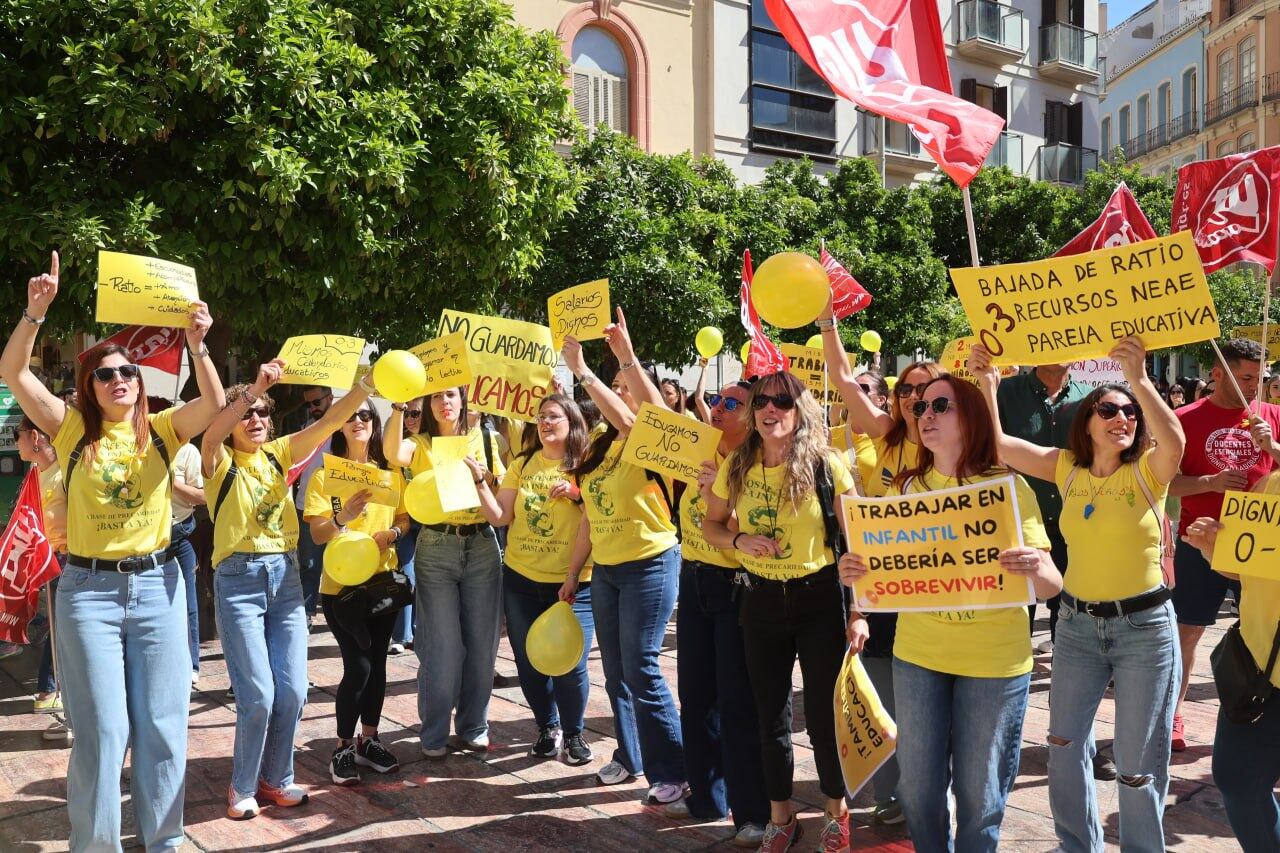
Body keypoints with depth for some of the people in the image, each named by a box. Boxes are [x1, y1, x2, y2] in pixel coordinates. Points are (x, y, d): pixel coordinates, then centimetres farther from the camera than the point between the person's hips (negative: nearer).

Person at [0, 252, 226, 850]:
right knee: (101, 729, 2)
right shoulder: (73, 430, 3)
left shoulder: (160, 430, 5)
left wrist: (197, 345, -26)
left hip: (157, 583, 1)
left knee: (162, 723, 8)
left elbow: (214, 406, -12)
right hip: (88, 588, -1)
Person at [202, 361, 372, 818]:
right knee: (258, 695, -5)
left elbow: (328, 421, -3)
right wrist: (252, 388, -37)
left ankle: (276, 778, 25)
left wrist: (367, 386, -18)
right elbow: (212, 435, -26)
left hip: (285, 575, 4)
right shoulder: (220, 462, -2)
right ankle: (243, 787, 17)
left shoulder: (278, 453, 9)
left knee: (292, 691, 5)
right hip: (239, 579, -4)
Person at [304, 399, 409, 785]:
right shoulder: (325, 475, -5)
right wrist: (343, 517, -31)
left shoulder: (390, 473, 7)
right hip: (341, 584, -4)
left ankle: (369, 740, 24)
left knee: (377, 663, 9)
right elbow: (318, 534, -11)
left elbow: (405, 519, 11)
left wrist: (392, 533, -11)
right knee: (358, 666, -8)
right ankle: (343, 748, 9)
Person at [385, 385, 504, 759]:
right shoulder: (420, 444, 5)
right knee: (440, 645, 1)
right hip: (436, 548, -2)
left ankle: (473, 728, 22)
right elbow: (393, 454, -20)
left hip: (482, 545, 2)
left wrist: (485, 477, -9)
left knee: (481, 642, 7)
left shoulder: (484, 440, 10)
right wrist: (399, 405, -24)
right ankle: (434, 735, 14)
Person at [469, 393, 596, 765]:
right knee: (529, 662, 11)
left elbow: (589, 526, -10)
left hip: (571, 583, -4)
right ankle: (548, 727, 33)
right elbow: (499, 517, 3)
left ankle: (574, 733, 19)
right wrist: (480, 481, -9)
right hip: (521, 580, 4)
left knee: (570, 664, -7)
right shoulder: (522, 464, 7)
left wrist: (573, 576, -16)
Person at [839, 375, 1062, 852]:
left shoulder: (1009, 486, -7)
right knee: (918, 787, 12)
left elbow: (1050, 586, -9)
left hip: (994, 661, -3)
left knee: (979, 794, 9)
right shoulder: (905, 487, 2)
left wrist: (1035, 568, -32)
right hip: (916, 654, 3)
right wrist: (855, 572, -14)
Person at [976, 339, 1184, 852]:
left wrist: (1139, 380, -42)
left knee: (1138, 764, 6)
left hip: (1145, 626, -4)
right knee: (1065, 745, 16)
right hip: (1077, 623, 4)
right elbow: (999, 445, -3)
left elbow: (1174, 442, -31)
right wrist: (988, 384, -13)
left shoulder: (1148, 470, -9)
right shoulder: (1068, 468, 2)